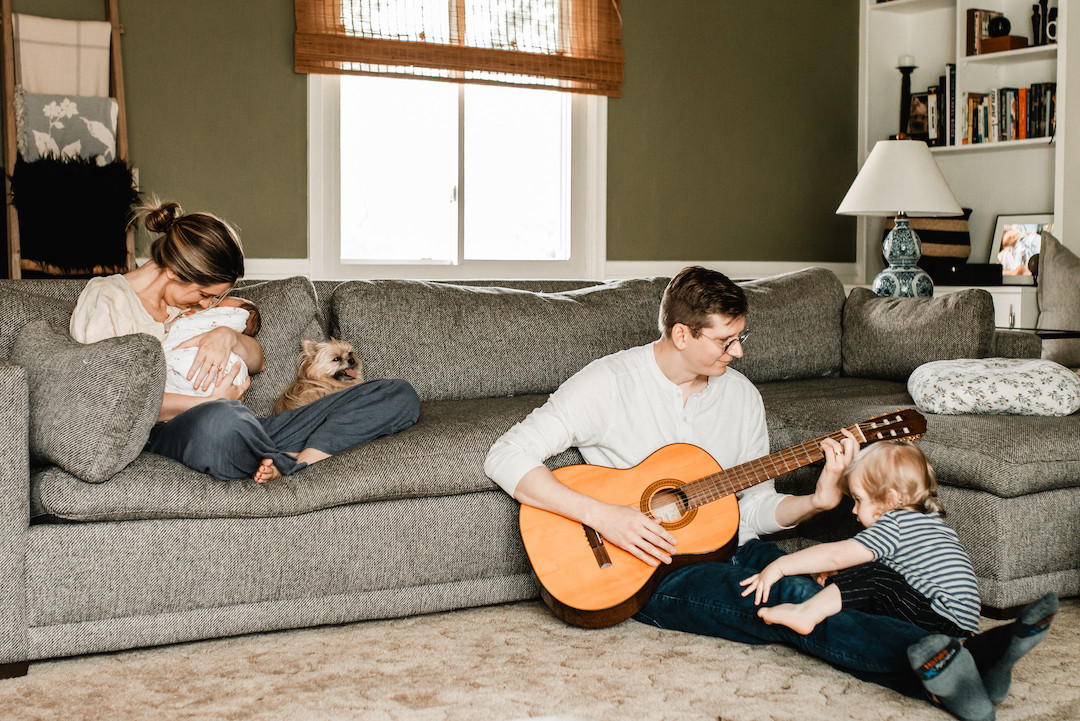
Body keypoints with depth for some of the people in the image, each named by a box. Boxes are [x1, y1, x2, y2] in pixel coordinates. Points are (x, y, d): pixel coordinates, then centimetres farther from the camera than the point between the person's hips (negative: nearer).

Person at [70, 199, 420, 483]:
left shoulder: (190, 299, 25)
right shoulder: (103, 300, 4)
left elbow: (257, 362, 22)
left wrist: (227, 336, -2)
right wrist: (212, 402, -11)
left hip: (245, 432, 7)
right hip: (164, 435, -7)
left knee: (399, 395, -6)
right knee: (221, 420, -49)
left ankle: (304, 460, -30)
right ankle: (288, 462, -15)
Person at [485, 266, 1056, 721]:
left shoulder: (741, 395, 7)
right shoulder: (608, 383, -9)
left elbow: (752, 510, 10)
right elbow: (506, 458, -15)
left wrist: (817, 501, -11)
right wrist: (602, 515, -24)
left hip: (725, 550, 6)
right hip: (653, 569, -6)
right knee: (793, 599, -33)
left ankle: (945, 672, -51)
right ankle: (967, 662, -53)